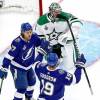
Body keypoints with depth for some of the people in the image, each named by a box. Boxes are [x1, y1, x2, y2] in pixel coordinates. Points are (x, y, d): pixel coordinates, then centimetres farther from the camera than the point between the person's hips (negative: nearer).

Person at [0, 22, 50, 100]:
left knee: (32, 82, 26)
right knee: (22, 88, -11)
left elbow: (42, 43, 5)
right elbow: (9, 56, -31)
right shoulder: (17, 43, -32)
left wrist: (41, 53, 2)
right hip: (18, 68, -8)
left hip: (28, 67, 8)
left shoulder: (34, 37, -15)